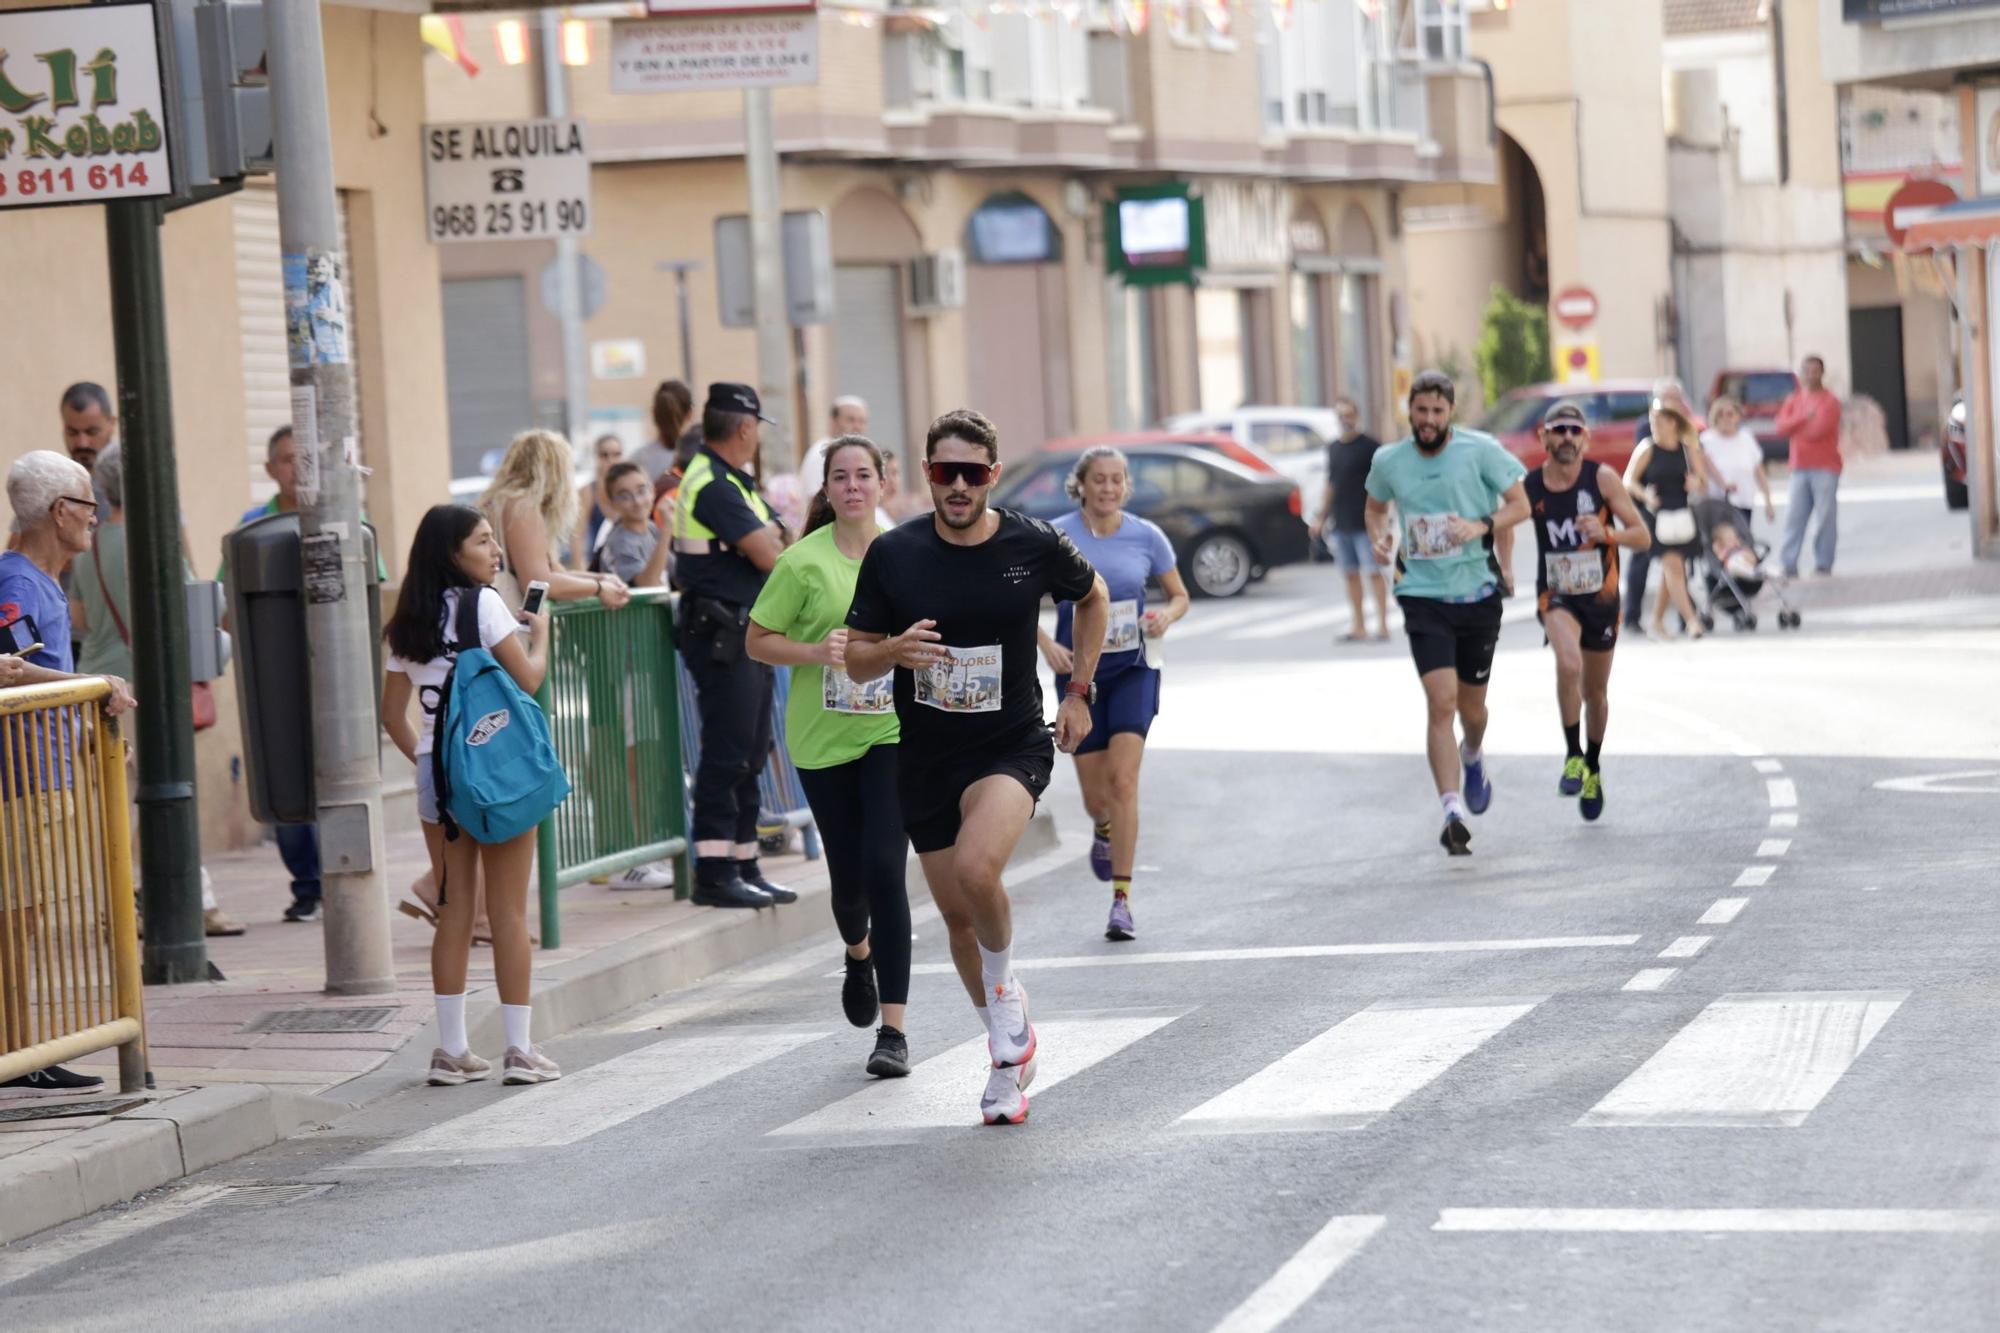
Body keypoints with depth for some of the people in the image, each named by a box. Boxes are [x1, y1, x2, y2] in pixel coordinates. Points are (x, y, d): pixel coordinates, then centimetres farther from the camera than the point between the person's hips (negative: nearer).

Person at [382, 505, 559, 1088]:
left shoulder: (409, 623, 11)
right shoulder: (482, 604, -8)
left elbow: (392, 713, 13)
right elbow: (528, 678, -10)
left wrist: (425, 758, 16)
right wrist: (540, 631, 7)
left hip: (435, 773, 5)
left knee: (454, 912, 9)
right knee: (509, 913, 0)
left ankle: (451, 1050, 10)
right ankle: (520, 1050, 2)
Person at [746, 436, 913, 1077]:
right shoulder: (803, 562, -6)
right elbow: (758, 640, -2)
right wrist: (815, 652, -17)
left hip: (893, 732, 0)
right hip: (823, 737, 0)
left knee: (885, 868, -13)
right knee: (847, 875, 9)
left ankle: (894, 1029, -11)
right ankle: (859, 954, 47)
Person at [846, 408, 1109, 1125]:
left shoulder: (1035, 546, -7)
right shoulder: (892, 554, -6)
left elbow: (1093, 597, 14)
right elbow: (856, 660, 1)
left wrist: (1078, 690, 10)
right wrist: (895, 650, -21)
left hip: (1012, 746, -3)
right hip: (924, 756, 3)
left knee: (975, 867, -30)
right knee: (958, 917, 10)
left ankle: (1004, 983, 0)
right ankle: (1010, 1058, 30)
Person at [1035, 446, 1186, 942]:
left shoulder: (1146, 536, -2)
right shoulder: (1056, 537, -5)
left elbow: (1180, 596, 11)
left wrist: (1166, 616, -12)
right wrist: (1047, 645, -16)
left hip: (1132, 670, 0)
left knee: (1123, 779, -15)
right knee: (1095, 795, 4)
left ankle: (1122, 900, -11)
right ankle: (1104, 829, 44)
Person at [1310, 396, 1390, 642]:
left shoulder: (1370, 446, -5)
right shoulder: (1333, 449, 15)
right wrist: (1321, 518, 20)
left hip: (1365, 523, -6)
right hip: (1340, 524, 6)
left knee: (1373, 572, -6)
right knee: (1351, 575, 8)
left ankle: (1382, 624, -4)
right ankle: (1357, 626, 13)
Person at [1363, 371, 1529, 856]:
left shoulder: (1480, 450, -5)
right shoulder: (1389, 462, 1)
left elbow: (1520, 504, 0)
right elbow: (1375, 506, 21)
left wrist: (1482, 526, -18)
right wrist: (1378, 536, -1)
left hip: (1478, 595, 0)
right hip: (1424, 596, 0)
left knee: (1471, 709, 13)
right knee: (1441, 703, -17)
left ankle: (1472, 759, 50)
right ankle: (1453, 814, -18)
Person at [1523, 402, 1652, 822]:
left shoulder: (1602, 478, -11)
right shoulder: (1528, 487, -8)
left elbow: (1643, 536, -9)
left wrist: (1606, 534, -27)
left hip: (1601, 596, 1)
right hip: (1556, 595, -1)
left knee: (1595, 692, 15)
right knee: (1569, 664, -31)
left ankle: (1593, 769, 39)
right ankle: (1572, 754, -15)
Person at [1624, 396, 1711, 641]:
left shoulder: (1688, 449, 4)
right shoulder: (1647, 449, -4)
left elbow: (1704, 482, 8)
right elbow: (1629, 480, -3)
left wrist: (1697, 482, -15)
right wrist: (1646, 495, -20)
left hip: (1683, 516, 4)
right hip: (1658, 516, -4)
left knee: (1670, 570, 10)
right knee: (1673, 565, -15)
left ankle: (1658, 621, 24)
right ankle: (1691, 620, -20)